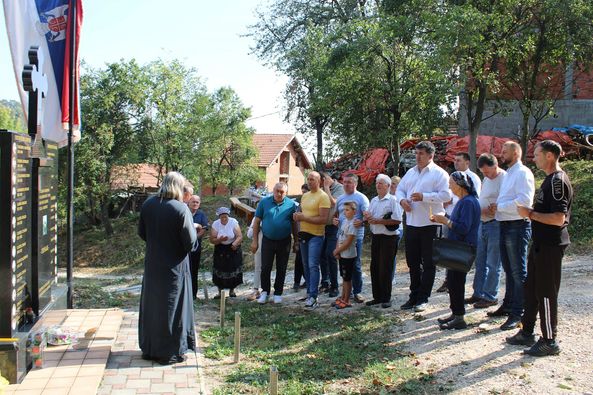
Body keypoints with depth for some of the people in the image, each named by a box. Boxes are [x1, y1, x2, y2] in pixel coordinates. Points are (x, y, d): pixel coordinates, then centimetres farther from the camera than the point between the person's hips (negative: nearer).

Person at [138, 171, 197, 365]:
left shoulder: (148, 204, -3)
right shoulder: (181, 209, -19)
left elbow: (141, 233, 7)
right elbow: (190, 241, -17)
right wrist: (194, 230, 4)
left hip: (152, 264, 5)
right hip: (174, 266, -5)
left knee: (151, 304, 16)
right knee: (171, 306, 7)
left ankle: (149, 348, 27)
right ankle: (170, 352, 15)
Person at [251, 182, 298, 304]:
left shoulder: (291, 204, -1)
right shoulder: (264, 202, -3)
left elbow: (294, 224, 6)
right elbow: (257, 222, 0)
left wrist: (296, 242, 6)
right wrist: (255, 240, -2)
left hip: (284, 242, 1)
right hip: (268, 240, 0)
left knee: (281, 269, 9)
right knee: (265, 268, 2)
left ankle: (278, 293, 22)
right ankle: (265, 291, 19)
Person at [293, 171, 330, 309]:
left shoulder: (323, 196, -11)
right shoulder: (305, 196, 14)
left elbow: (323, 219, -19)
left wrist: (304, 218, -20)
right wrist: (297, 216, 0)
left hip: (316, 236, -8)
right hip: (303, 234, 8)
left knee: (313, 266, -12)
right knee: (306, 266, 13)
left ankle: (313, 297, -12)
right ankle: (309, 292, 23)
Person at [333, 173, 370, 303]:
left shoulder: (361, 198, -3)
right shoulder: (340, 199, 14)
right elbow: (336, 214, 24)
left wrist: (361, 222, -28)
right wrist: (334, 220, 2)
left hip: (356, 235, -5)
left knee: (356, 264, -1)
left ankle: (357, 291, 9)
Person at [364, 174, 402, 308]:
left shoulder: (392, 200, -8)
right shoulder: (374, 200, 14)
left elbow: (397, 220, -17)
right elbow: (368, 217, 20)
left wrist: (378, 221, -17)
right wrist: (367, 218, -4)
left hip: (388, 238, -7)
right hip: (375, 237, 7)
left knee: (385, 269, -3)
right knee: (374, 268, 10)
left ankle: (386, 298, 7)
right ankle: (377, 297, 20)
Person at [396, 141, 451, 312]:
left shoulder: (439, 173, -6)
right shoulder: (410, 172, 15)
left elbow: (446, 195, -15)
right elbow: (399, 189, 19)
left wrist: (423, 197, -21)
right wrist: (402, 200, -3)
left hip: (430, 224, -6)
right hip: (411, 224, 6)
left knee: (428, 264, 2)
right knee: (412, 262, 13)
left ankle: (423, 299, 10)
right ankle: (414, 296, 24)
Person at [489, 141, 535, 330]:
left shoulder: (523, 173, -11)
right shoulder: (508, 173, 18)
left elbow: (524, 201, -23)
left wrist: (499, 206, -15)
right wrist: (497, 207, 1)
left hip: (517, 226, -10)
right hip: (505, 226, 10)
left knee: (518, 272, -5)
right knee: (509, 270, 18)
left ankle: (517, 314, -1)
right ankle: (508, 305, 30)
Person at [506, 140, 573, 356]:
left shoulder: (558, 181, -19)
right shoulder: (549, 179, 13)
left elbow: (558, 218, -26)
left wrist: (531, 214, -18)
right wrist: (531, 213, 7)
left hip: (550, 245, -10)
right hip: (541, 243, 10)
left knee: (546, 292, -1)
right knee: (531, 288, 17)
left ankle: (549, 341, 10)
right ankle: (527, 333, 28)